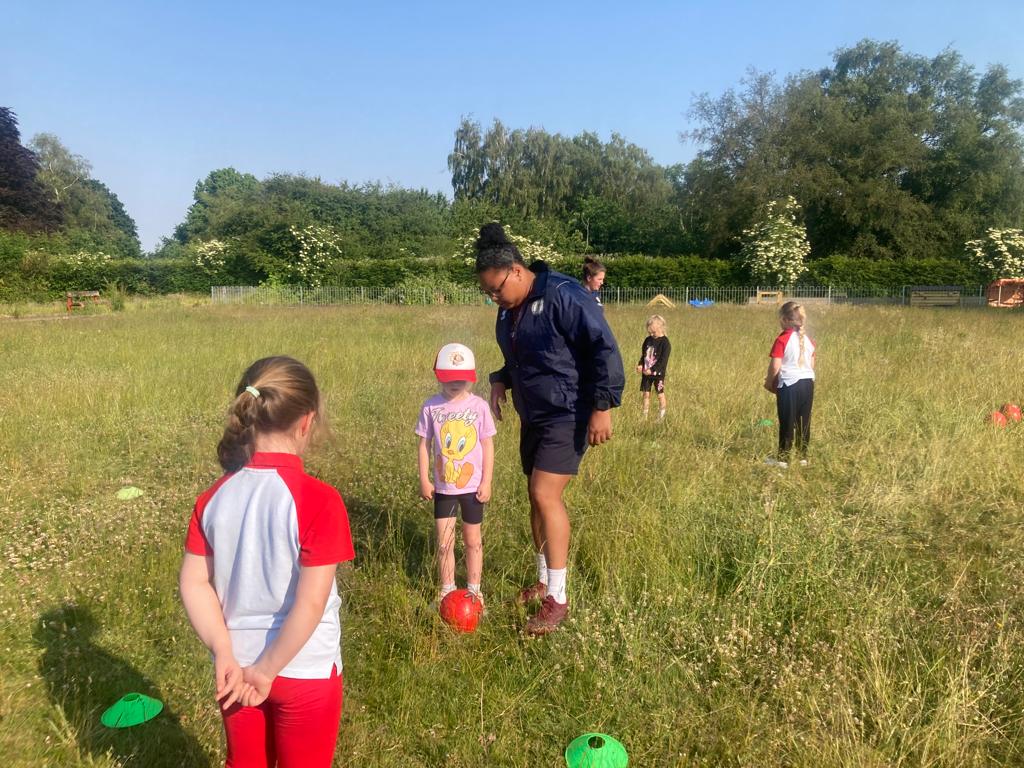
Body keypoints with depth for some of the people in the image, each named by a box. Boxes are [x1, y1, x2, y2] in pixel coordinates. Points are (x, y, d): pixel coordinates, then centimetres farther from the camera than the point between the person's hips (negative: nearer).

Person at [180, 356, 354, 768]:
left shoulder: (214, 497, -7)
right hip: (306, 672, -5)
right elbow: (311, 602, -24)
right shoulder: (318, 499, -24)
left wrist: (225, 653, -6)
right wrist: (268, 670, -13)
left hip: (238, 664, 5)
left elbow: (194, 583, -5)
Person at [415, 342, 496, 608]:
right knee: (444, 543, 5)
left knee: (473, 541, 14)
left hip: (472, 486, 0)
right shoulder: (431, 407, -6)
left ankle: (474, 588, 30)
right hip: (442, 486, 0)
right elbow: (424, 444, -1)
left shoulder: (479, 406, -8)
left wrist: (486, 482, -6)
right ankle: (446, 589, 24)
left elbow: (487, 445, -4)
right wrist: (424, 480, -3)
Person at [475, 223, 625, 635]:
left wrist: (602, 407, -23)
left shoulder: (563, 296, -19)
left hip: (568, 417, -9)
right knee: (538, 498, 13)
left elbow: (604, 349, -20)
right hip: (533, 417, 9)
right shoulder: (508, 310, 8)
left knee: (546, 495, -15)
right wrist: (500, 381, 4)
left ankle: (557, 598, -3)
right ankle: (544, 581, 29)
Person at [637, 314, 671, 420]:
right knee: (646, 394, 7)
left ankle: (661, 416, 17)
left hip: (658, 373, -5)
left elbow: (663, 360, -17)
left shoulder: (665, 343, -13)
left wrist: (652, 370, -23)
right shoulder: (648, 340, 6)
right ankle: (645, 416, 14)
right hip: (646, 372, 5)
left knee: (660, 394, 6)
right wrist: (640, 365, -4)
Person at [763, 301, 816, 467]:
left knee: (787, 423, 2)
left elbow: (775, 367, -14)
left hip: (789, 384, -6)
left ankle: (783, 458, 9)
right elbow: (811, 365, 14)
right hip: (808, 382, 6)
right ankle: (803, 457, 20)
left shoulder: (782, 340, -12)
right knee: (804, 422, 12)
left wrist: (769, 382, 0)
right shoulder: (808, 340, 8)